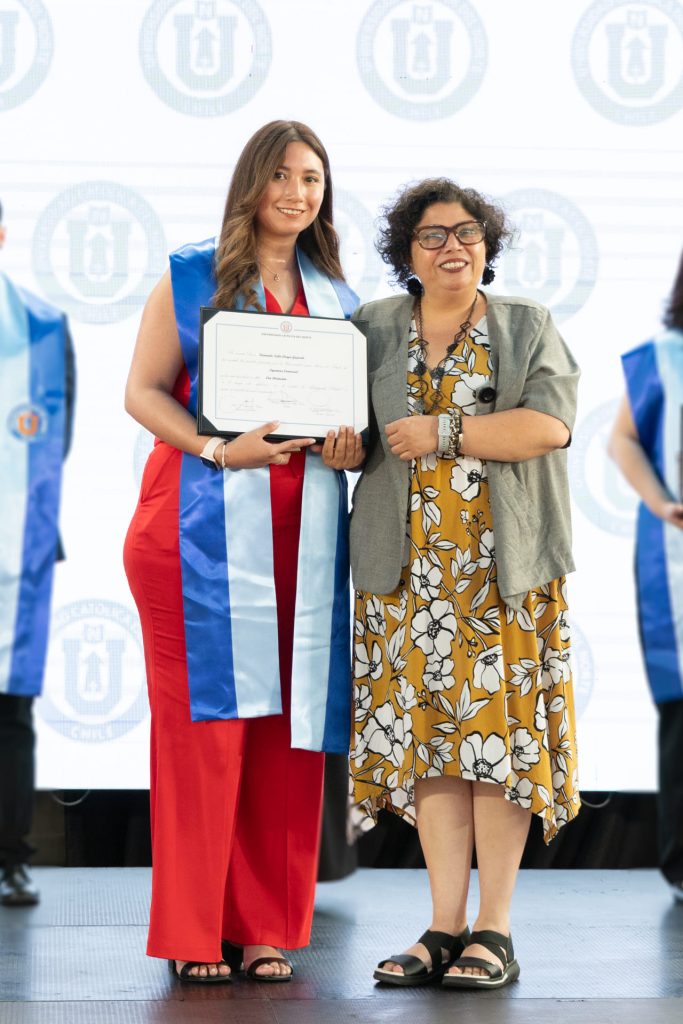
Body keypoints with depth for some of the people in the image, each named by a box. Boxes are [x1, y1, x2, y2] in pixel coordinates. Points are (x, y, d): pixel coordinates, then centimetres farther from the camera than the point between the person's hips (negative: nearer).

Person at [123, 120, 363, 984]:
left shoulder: (337, 297, 18)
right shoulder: (190, 277, 5)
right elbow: (144, 390, -1)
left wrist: (351, 447, -2)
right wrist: (220, 449, -15)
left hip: (302, 533, 4)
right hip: (204, 524, -4)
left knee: (288, 720, 1)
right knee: (203, 718, -5)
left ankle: (266, 929, 9)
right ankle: (194, 934, 3)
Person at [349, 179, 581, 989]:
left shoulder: (527, 329, 6)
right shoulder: (372, 331, 13)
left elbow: (549, 425, -9)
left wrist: (443, 431, -13)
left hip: (502, 569, -2)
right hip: (410, 569, 2)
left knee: (496, 729, -4)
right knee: (425, 731, -1)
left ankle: (493, 930, 0)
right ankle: (445, 927, 4)